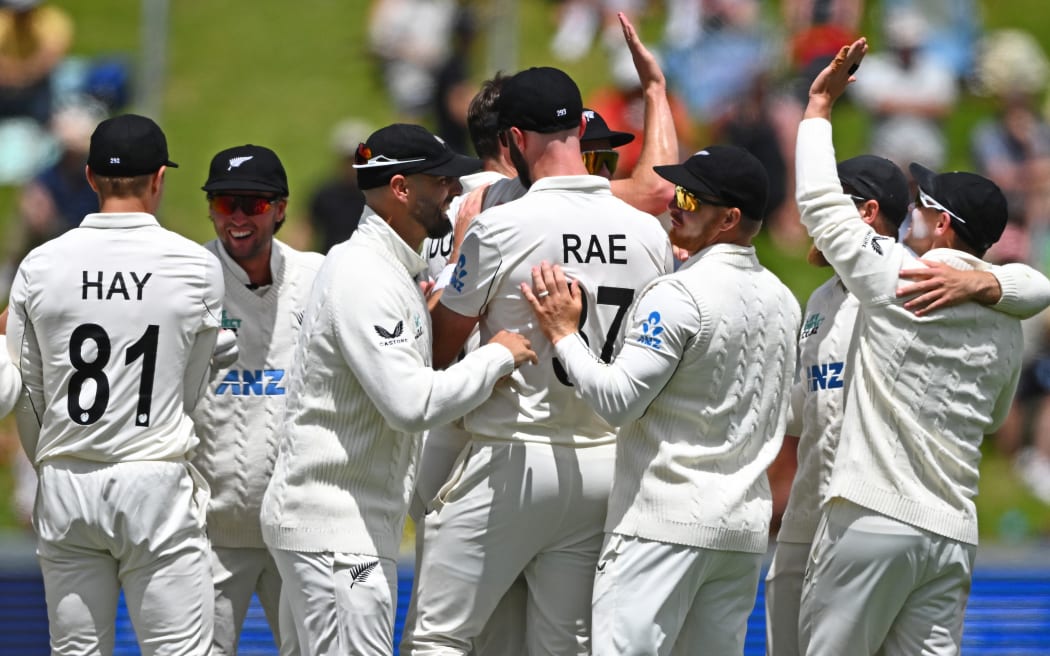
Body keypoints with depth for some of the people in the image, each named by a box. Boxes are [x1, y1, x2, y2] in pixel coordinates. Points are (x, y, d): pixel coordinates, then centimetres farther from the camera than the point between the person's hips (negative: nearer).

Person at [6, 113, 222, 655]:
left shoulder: (40, 266, 0)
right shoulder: (196, 267, -4)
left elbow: (26, 393, 7)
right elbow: (191, 391, 6)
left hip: (66, 488, 2)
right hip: (157, 481, -2)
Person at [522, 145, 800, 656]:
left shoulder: (678, 295, -13)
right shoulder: (782, 301, 13)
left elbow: (617, 401, -16)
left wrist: (563, 333, -6)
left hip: (667, 520, -8)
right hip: (747, 525, 8)